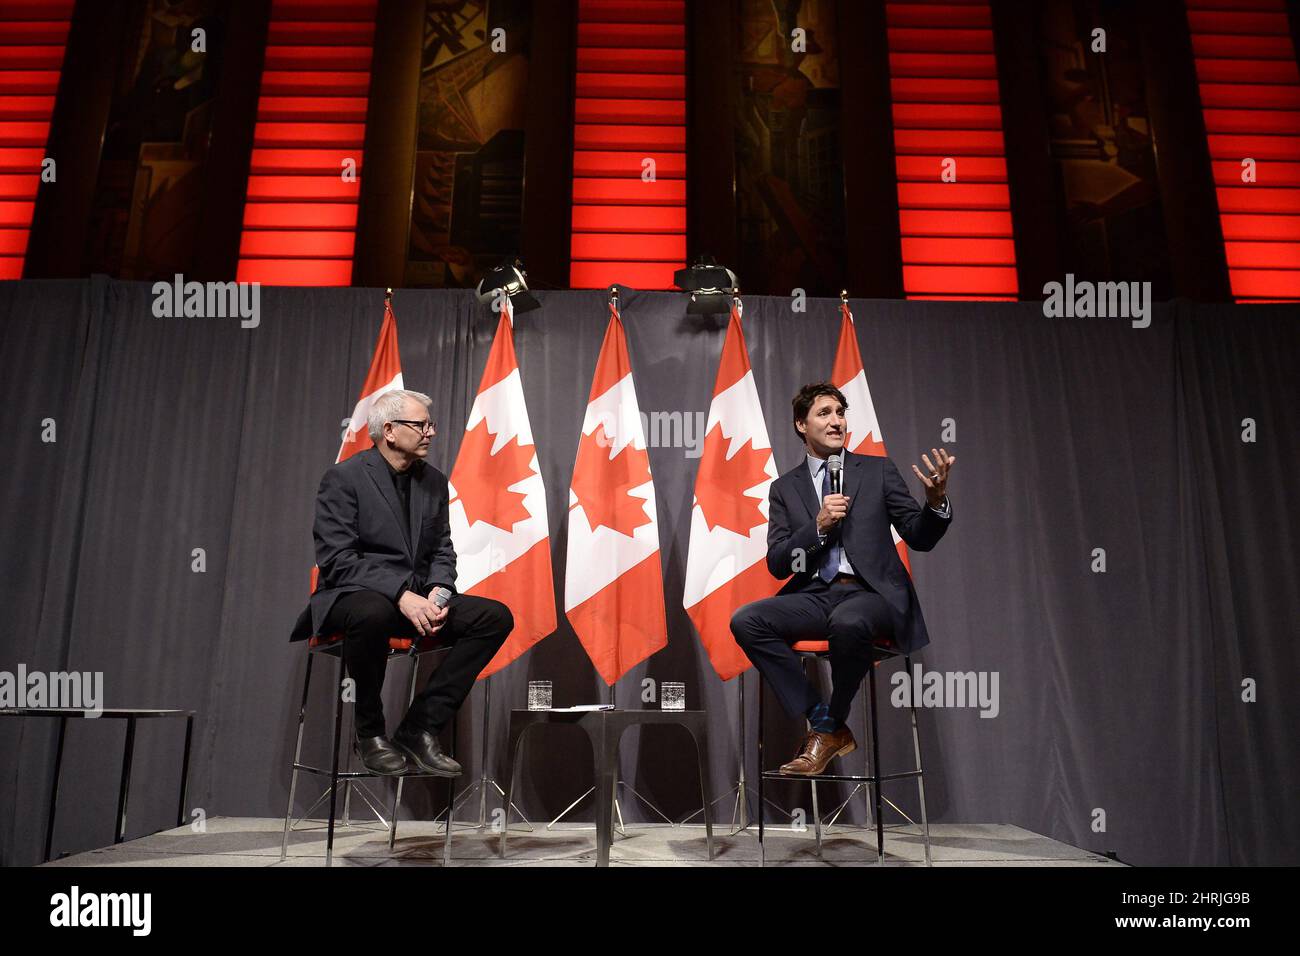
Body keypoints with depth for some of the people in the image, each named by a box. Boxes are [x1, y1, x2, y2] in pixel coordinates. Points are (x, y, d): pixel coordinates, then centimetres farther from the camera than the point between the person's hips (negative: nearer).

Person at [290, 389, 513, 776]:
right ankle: (370, 733, -14)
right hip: (353, 596, -6)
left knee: (496, 616, -14)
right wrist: (401, 595, -26)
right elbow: (337, 559, -16)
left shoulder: (434, 481, 11)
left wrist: (438, 591, -10)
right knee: (373, 613, -41)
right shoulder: (343, 477, -7)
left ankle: (419, 730, -12)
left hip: (416, 599, 6)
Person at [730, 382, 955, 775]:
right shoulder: (784, 488, 12)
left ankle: (831, 727, -9)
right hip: (815, 596, 3)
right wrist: (818, 526, -11)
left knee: (848, 621, -37)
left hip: (871, 593, -2)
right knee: (746, 621, -24)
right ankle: (821, 720, -10)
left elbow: (920, 538, 5)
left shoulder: (877, 470, 10)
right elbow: (777, 564, 5)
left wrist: (936, 500, -17)